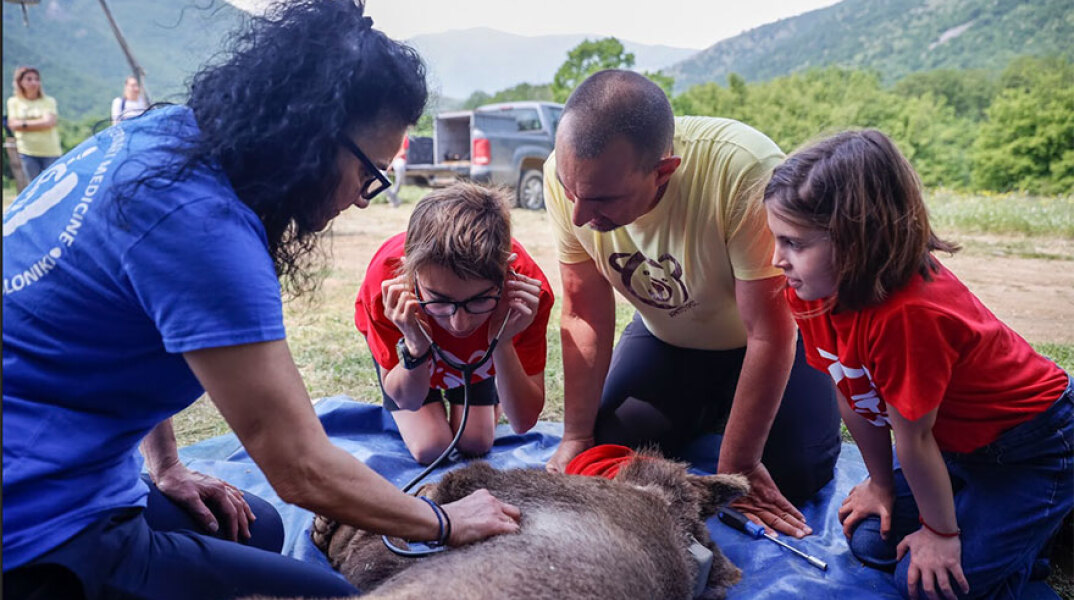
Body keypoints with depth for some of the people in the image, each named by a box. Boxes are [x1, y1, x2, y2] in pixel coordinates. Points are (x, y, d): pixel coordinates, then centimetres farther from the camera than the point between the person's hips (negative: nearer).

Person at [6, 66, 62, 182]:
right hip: (28, 152, 1)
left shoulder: (49, 101, 4)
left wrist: (25, 124, -7)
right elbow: (13, 124, -1)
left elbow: (48, 122, -10)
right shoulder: (14, 102, 9)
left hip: (50, 152, -1)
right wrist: (38, 123, -6)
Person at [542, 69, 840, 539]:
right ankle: (709, 411, 21)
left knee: (795, 474, -16)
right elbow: (584, 316, -14)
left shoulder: (745, 171, -39)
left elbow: (769, 334, -29)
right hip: (666, 336, 3)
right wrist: (577, 438, -12)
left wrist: (735, 468, -21)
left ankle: (735, 409, 18)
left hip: (764, 336, -3)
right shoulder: (566, 176, -26)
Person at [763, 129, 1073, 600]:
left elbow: (913, 435, -25)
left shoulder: (908, 313, -38)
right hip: (959, 441, 7)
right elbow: (851, 396, -3)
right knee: (871, 542, 2)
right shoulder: (809, 289, -14)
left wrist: (939, 532, -11)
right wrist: (881, 484, 7)